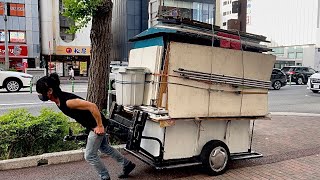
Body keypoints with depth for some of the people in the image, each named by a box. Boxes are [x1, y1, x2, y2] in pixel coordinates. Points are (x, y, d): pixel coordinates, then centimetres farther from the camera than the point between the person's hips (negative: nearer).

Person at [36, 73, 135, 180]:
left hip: (96, 126, -10)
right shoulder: (58, 100, -3)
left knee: (90, 156, 2)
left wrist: (100, 126, -26)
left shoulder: (68, 102, -31)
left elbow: (92, 106, -34)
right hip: (91, 125, 10)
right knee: (104, 148, 24)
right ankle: (127, 165, 41)